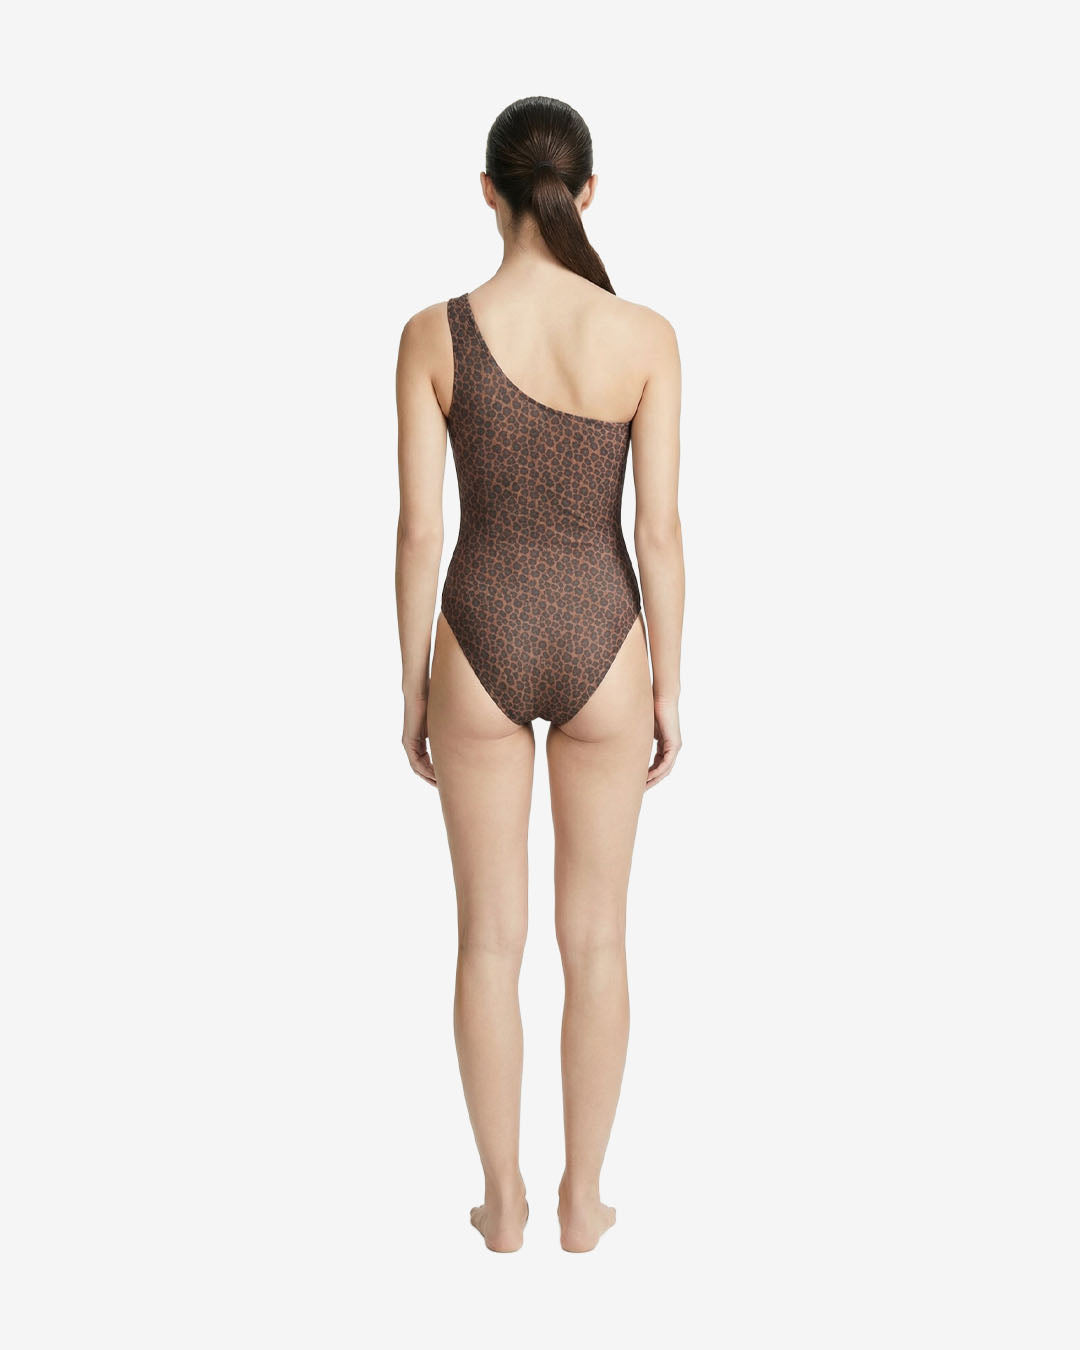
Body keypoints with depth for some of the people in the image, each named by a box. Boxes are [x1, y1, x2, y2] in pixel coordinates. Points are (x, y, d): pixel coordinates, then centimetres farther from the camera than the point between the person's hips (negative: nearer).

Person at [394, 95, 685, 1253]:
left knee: (489, 938, 15)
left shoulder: (433, 334, -9)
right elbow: (659, 530, -8)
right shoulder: (645, 336, -9)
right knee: (595, 938, 15)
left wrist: (412, 691, 4)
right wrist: (668, 692, 4)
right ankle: (582, 1199, 28)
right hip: (599, 653, 0)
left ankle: (503, 1200, 27)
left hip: (483, 654, 0)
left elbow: (418, 532, -8)